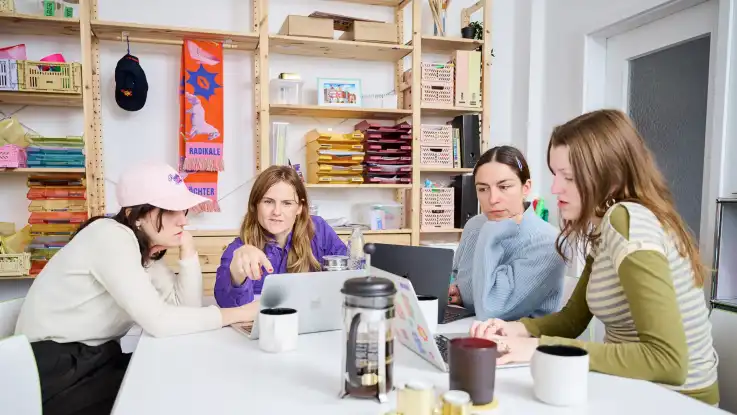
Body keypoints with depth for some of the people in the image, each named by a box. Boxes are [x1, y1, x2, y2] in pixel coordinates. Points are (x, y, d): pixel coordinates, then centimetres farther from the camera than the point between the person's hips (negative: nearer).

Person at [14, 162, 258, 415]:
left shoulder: (147, 250, 5)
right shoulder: (111, 237, -21)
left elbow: (187, 307, -2)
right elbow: (159, 321, -29)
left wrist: (187, 248, -9)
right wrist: (238, 313, -23)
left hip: (96, 359, 8)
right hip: (54, 373, -7)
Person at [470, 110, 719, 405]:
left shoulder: (627, 221, -23)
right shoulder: (604, 229, 5)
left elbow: (668, 359, -29)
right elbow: (572, 318, 8)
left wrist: (542, 347, -29)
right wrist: (516, 329, -11)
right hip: (636, 390, 7)